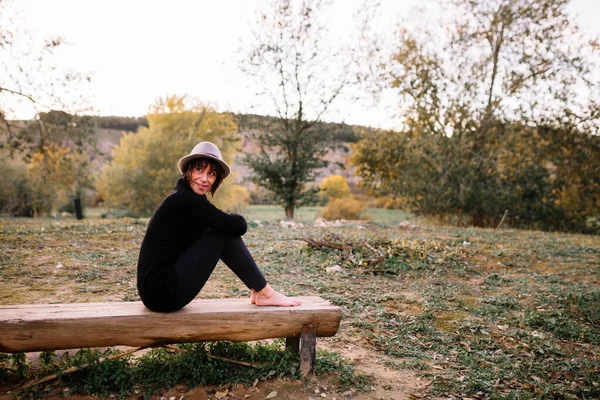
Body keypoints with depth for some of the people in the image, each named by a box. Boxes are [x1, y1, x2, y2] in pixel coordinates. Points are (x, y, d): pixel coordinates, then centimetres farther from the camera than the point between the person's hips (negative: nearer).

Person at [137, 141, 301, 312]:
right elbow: (238, 225, -19)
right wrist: (234, 221, 2)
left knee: (225, 229, 9)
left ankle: (257, 291, 12)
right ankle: (265, 293, -2)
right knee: (226, 232, -11)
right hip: (163, 293, -9)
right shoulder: (185, 200, -17)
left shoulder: (189, 197, 11)